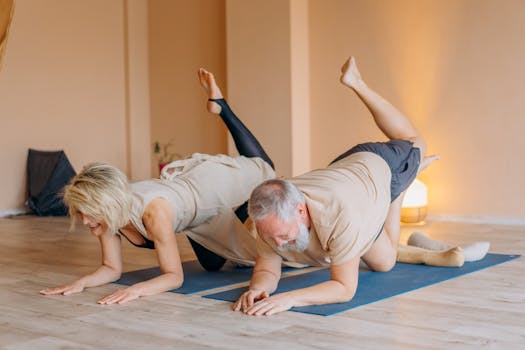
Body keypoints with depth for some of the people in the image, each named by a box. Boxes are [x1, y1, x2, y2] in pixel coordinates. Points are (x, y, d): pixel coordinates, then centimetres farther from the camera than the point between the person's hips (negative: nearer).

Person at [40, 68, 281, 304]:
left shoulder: (154, 212, -48)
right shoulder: (106, 213, -30)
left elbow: (174, 276, -40)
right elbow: (112, 268, -17)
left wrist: (136, 289, -58)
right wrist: (81, 283, -37)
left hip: (212, 181, -5)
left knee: (262, 167, 29)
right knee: (213, 265, 29)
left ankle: (220, 106, 38)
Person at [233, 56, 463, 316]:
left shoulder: (340, 215, -52)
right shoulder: (270, 218, -36)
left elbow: (344, 288, -45)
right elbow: (267, 269, -24)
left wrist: (289, 298, -62)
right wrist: (258, 287, -50)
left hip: (378, 166, -3)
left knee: (414, 145, 33)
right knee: (383, 263, 20)